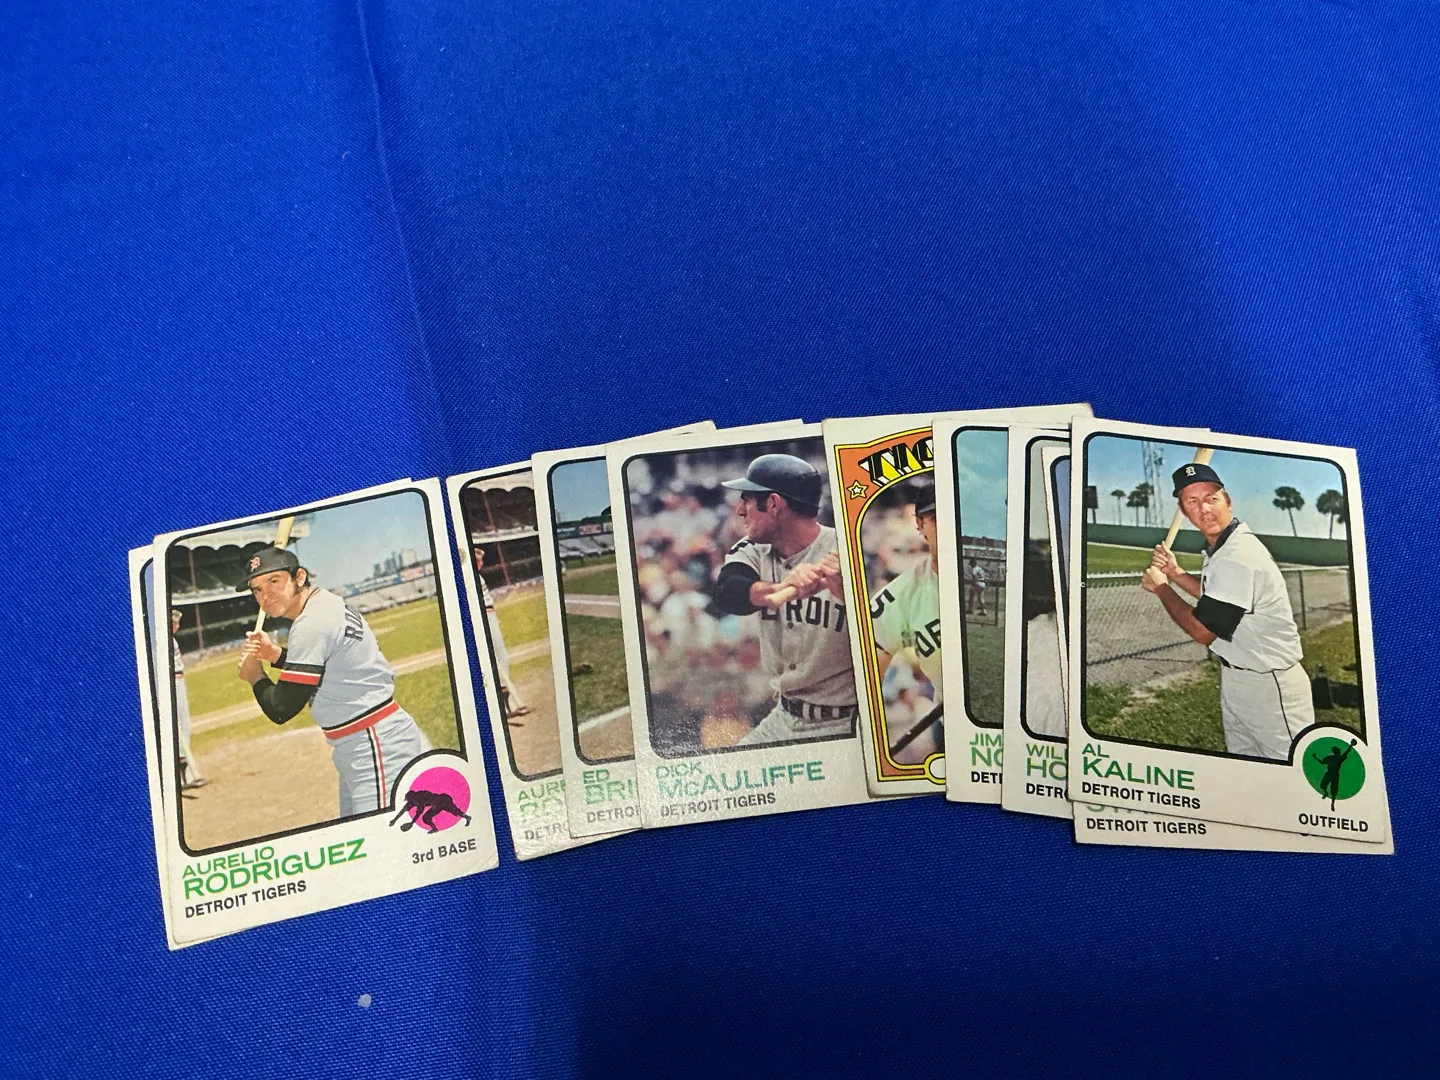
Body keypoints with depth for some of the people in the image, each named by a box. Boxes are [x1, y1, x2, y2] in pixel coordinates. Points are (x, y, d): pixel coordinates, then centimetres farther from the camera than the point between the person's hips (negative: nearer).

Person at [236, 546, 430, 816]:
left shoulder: (311, 624, -18)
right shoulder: (328, 603, 11)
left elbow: (281, 710, -14)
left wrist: (255, 677, 5)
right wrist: (276, 655, 9)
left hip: (379, 746, -11)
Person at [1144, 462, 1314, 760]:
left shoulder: (1238, 557, -26)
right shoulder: (1220, 545, 5)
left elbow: (1203, 631, -21)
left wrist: (1161, 588, -8)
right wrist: (1175, 573, 7)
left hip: (1268, 685, -10)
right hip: (1235, 677, 10)